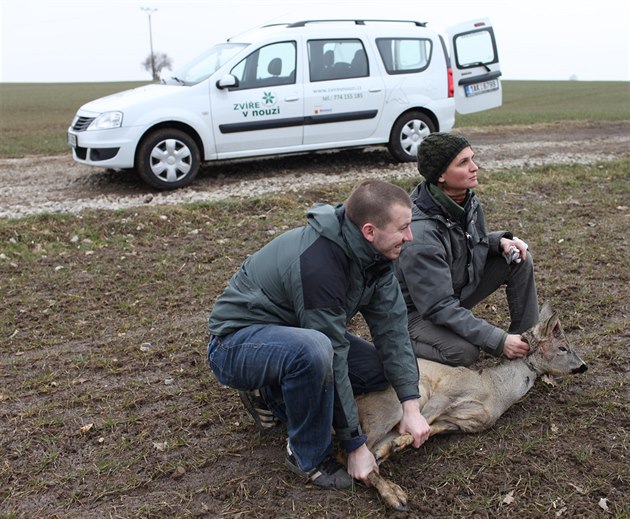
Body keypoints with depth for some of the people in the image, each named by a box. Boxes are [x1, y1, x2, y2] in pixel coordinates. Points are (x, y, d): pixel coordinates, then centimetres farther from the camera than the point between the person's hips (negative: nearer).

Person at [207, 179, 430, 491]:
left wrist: (411, 407, -16)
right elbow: (333, 362, -30)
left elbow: (391, 327, -10)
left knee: (382, 368, -4)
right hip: (237, 343, -8)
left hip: (292, 331, 8)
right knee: (315, 350, -38)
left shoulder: (373, 253, -9)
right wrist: (355, 445, -22)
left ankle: (273, 396, 9)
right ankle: (310, 457, -13)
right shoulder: (318, 263, -34)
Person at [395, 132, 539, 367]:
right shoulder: (420, 234, -34)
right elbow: (439, 307, -33)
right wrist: (499, 340, -31)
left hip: (458, 290, 8)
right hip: (418, 310, -8)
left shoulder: (467, 199, -9)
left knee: (520, 260, -4)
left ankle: (528, 344, 6)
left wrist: (500, 241, -11)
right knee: (465, 352, -33)